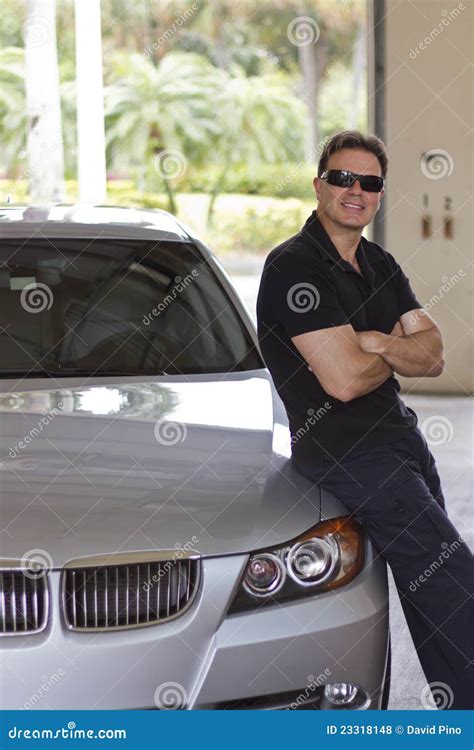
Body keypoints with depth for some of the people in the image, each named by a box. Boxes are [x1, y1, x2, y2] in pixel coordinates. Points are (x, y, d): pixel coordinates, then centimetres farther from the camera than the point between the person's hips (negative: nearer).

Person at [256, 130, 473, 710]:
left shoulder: (380, 265, 14)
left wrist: (374, 343, -15)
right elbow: (344, 379, -21)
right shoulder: (293, 266, -14)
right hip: (347, 449, -9)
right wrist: (399, 351, -2)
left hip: (399, 432, 9)